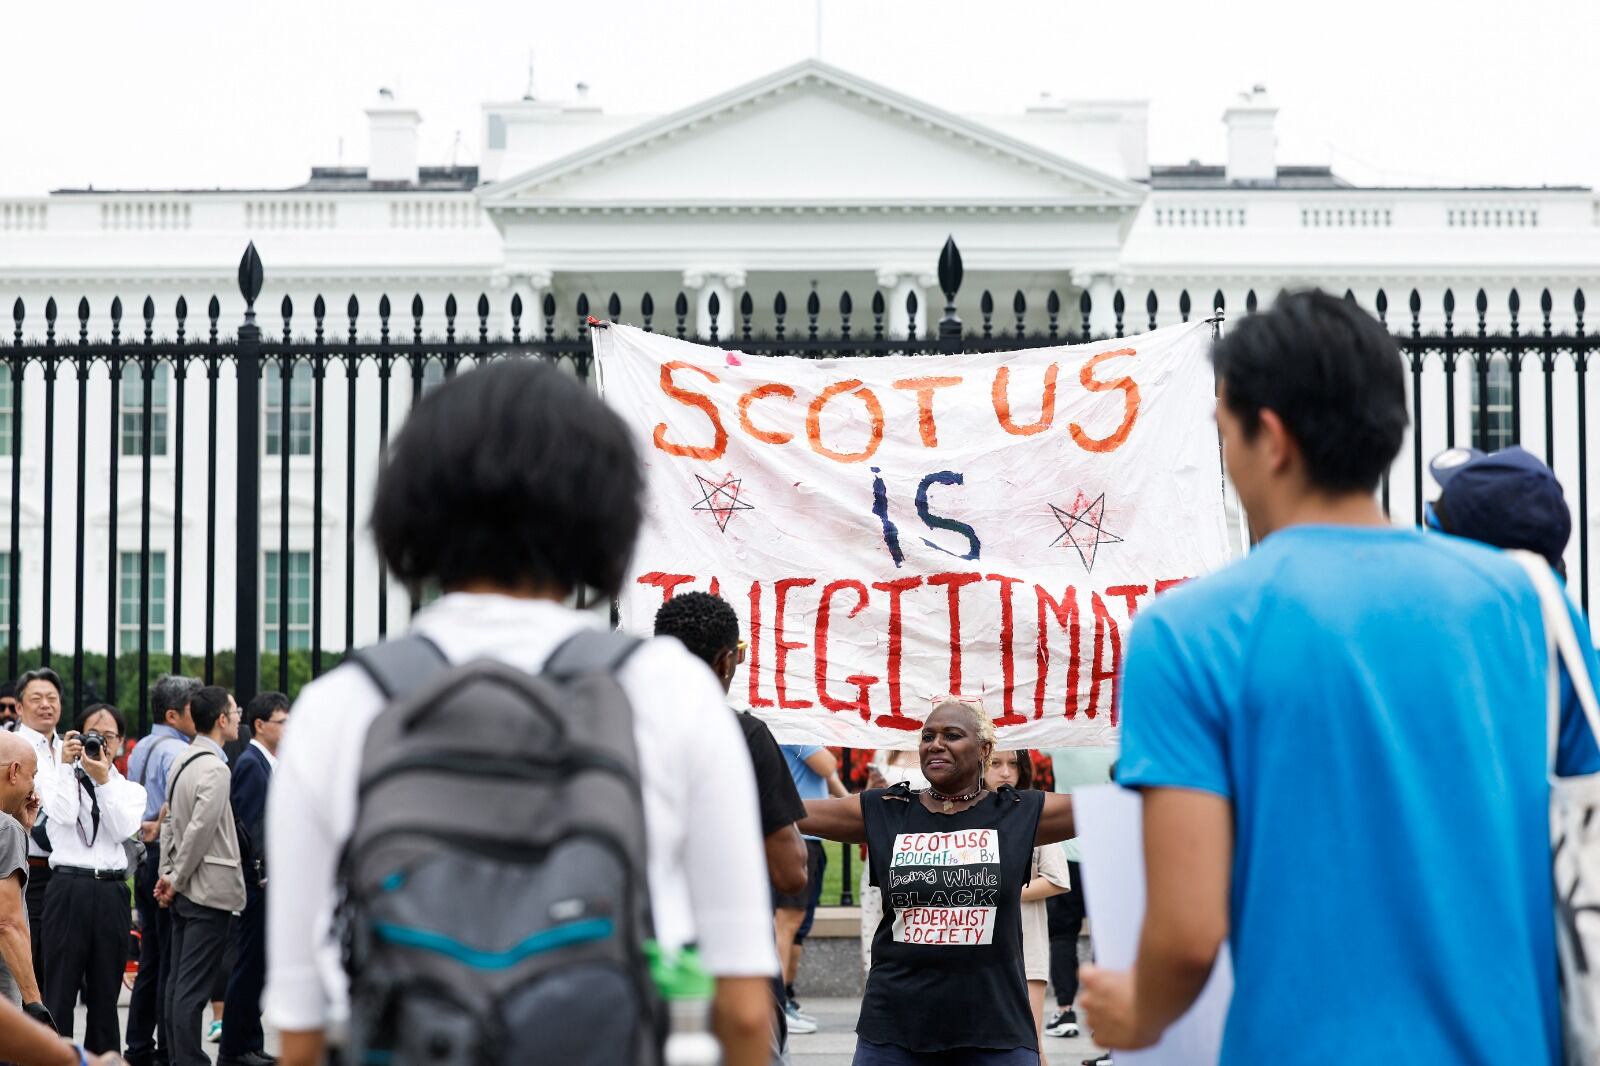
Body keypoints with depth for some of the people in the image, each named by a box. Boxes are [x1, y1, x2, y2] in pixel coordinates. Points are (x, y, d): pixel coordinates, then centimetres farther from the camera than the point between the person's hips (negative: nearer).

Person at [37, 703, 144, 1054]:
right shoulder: (55, 777, 8)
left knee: (105, 994, 8)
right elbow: (63, 816, -11)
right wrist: (67, 765, -6)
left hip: (112, 892, 3)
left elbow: (123, 830, -4)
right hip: (68, 888, -3)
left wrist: (103, 781, -10)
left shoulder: (130, 789, 14)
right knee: (60, 990, -5)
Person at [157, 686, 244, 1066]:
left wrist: (170, 874, 12)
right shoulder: (215, 768, -17)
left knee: (178, 981, 12)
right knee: (192, 988, -8)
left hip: (186, 891, 9)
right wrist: (176, 879, -10)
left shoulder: (181, 761, 11)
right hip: (210, 891, -9)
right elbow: (200, 831, -21)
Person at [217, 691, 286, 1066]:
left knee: (256, 967, 12)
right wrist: (264, 875, -21)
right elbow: (249, 824, -18)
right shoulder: (250, 764, -12)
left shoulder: (269, 764, 17)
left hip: (268, 881, 9)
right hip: (257, 881, -9)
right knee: (249, 966, -5)